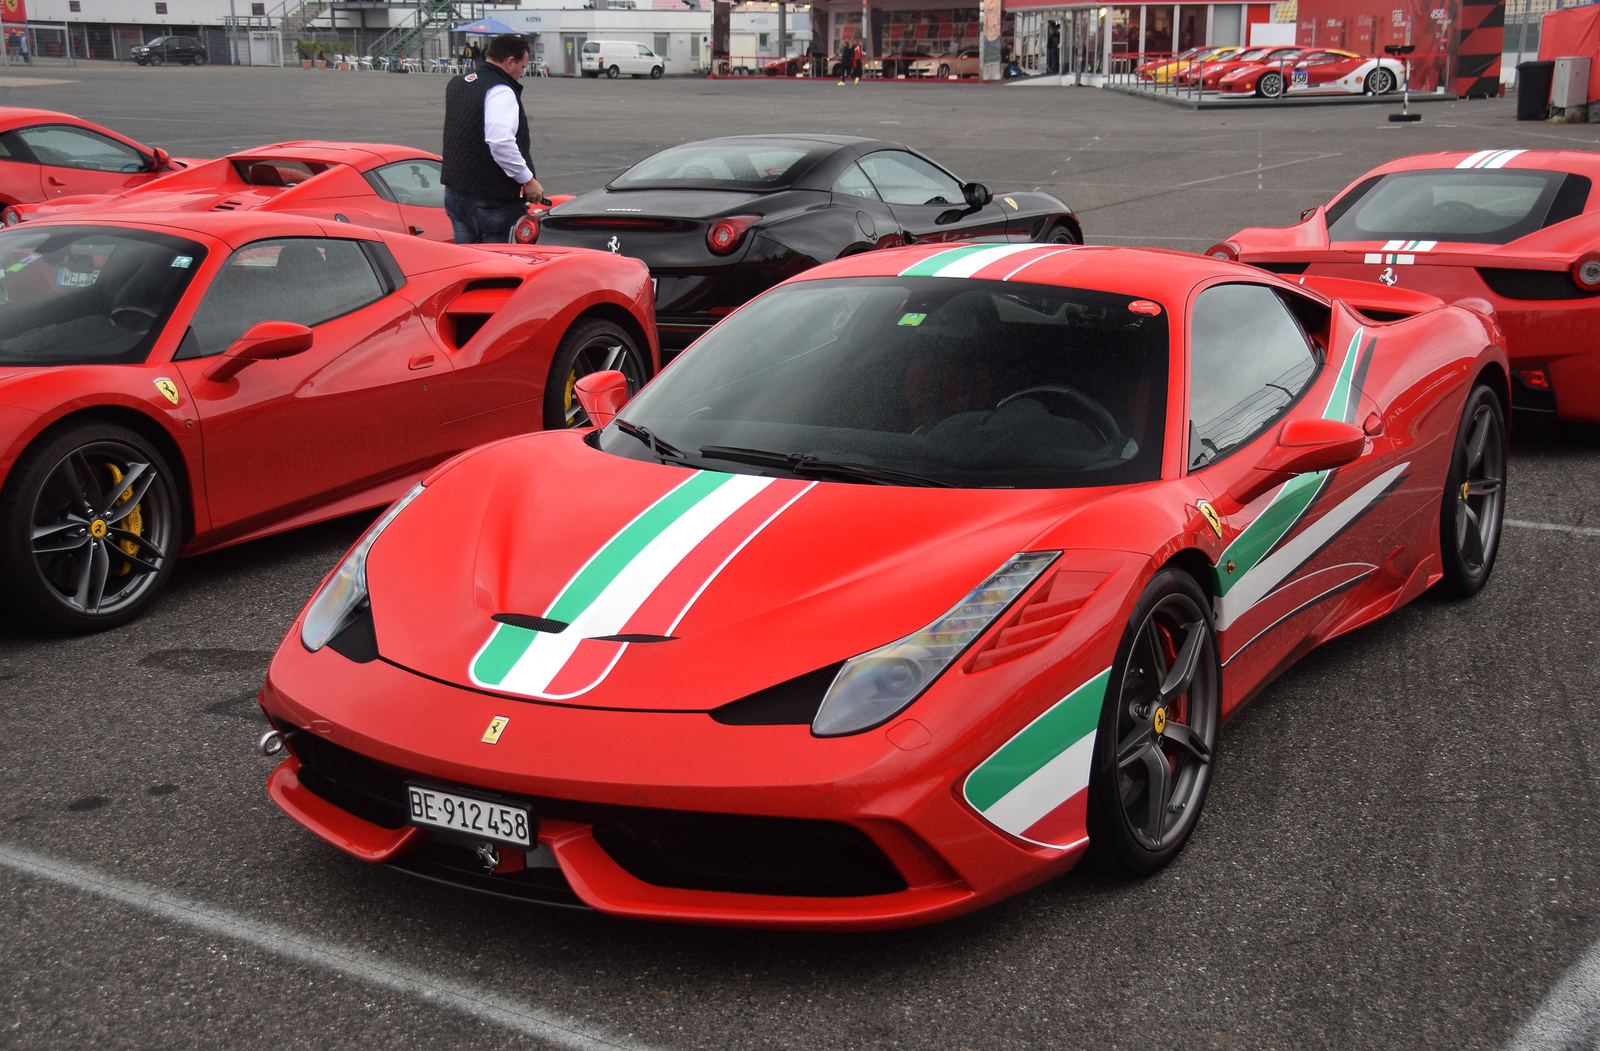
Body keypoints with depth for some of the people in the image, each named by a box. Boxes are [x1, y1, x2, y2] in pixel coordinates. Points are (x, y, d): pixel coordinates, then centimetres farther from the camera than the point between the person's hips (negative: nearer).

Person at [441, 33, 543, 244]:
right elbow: (501, 143, -28)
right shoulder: (501, 92, -16)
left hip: (455, 193, 9)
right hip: (493, 202, -9)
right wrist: (528, 180, -21)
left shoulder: (457, 84, 16)